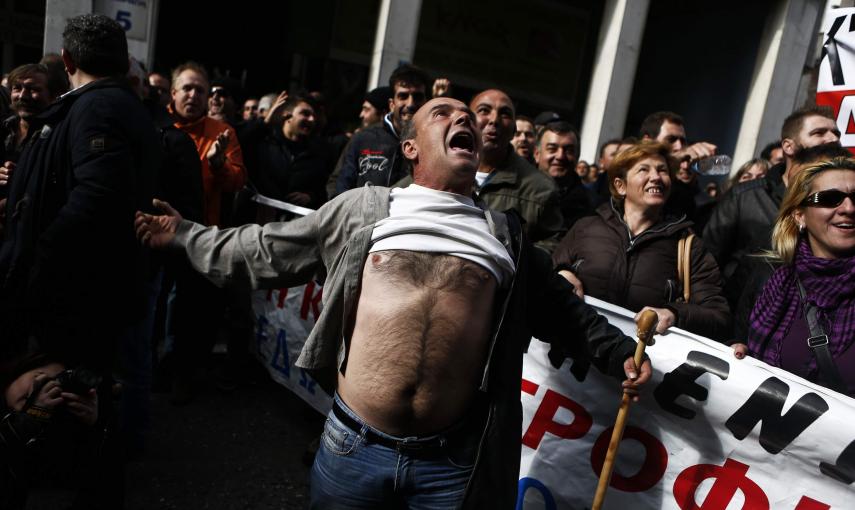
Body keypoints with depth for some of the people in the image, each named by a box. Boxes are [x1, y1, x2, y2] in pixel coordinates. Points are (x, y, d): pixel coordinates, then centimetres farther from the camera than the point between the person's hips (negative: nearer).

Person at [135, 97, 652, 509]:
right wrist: (183, 234, 17)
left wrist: (618, 352, 10)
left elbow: (561, 308, 19)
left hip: (451, 462, 1)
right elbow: (265, 252, 13)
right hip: (354, 446, 0)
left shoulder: (506, 235, 10)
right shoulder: (362, 208, 6)